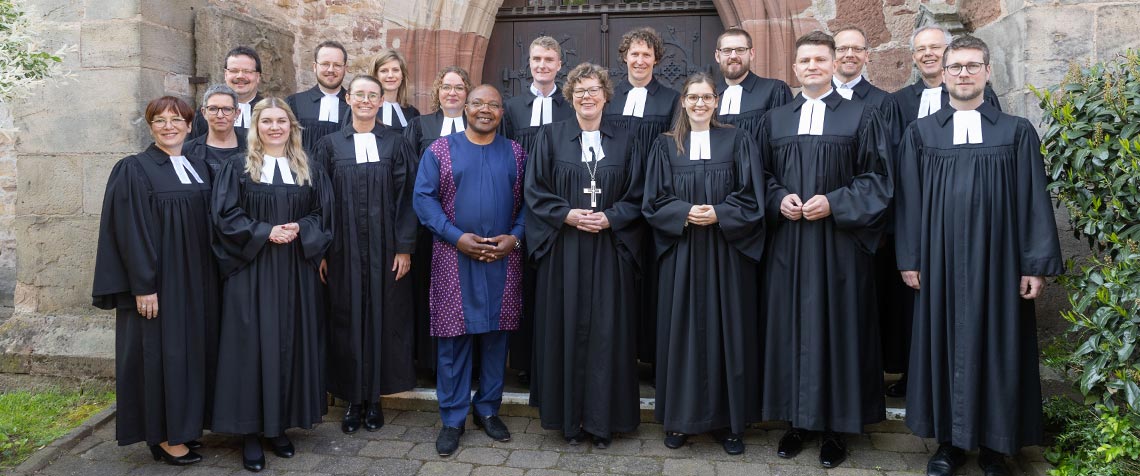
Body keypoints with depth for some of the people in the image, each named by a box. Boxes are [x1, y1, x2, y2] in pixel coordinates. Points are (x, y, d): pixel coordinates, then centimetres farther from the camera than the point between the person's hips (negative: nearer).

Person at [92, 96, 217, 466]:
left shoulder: (199, 169, 11)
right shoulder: (135, 170, -6)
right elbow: (130, 231, -12)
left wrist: (209, 277, 8)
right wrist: (143, 286, -17)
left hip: (196, 279, 6)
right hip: (158, 279, -6)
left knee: (193, 348, 10)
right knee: (161, 350, 0)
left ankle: (184, 425, 22)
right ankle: (164, 436, 11)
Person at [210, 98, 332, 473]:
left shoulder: (309, 171, 11)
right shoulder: (238, 169, 3)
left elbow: (322, 214, 7)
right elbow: (226, 215, -4)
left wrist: (299, 230, -12)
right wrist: (264, 232, -16)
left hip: (297, 271, 3)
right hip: (252, 271, -2)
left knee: (291, 344, 5)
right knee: (254, 344, -3)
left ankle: (280, 425, 16)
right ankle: (251, 432, 5)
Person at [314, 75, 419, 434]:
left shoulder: (396, 143, 3)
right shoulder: (331, 145, 5)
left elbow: (407, 197, 0)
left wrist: (405, 247, -7)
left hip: (384, 248, 0)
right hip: (344, 250, 1)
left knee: (382, 318, 5)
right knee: (347, 320, 5)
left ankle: (373, 398, 18)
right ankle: (352, 400, 17)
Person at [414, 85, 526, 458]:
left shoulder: (516, 154, 9)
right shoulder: (440, 151, 3)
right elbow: (423, 197, -4)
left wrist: (515, 237, -11)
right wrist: (456, 236, -15)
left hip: (503, 260, 2)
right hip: (454, 258, -2)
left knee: (496, 335, 9)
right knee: (453, 339, 2)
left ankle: (488, 409, 24)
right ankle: (452, 418, 13)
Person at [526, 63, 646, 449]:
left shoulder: (625, 138, 7)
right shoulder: (551, 136, 6)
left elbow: (638, 194, 5)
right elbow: (535, 190, 2)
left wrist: (610, 218, -12)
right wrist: (568, 214, -12)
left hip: (610, 250, 1)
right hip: (563, 251, 0)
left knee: (607, 332, 2)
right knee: (567, 330, 2)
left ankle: (603, 419, 13)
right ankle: (570, 417, 14)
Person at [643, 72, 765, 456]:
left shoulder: (737, 141, 5)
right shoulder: (666, 146, 7)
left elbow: (751, 198, -1)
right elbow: (654, 202, 2)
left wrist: (717, 214, -16)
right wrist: (685, 213, -15)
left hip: (726, 253, 0)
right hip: (681, 254, 1)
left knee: (725, 332, 4)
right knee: (682, 331, 4)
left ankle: (727, 421, 14)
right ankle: (680, 419, 15)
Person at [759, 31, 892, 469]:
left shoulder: (860, 116, 3)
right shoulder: (775, 119, 11)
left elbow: (877, 178, -1)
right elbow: (762, 176, 12)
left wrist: (834, 203, -15)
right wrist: (779, 200, -9)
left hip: (839, 243, -2)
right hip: (788, 243, 3)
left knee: (838, 328, 3)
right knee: (791, 328, 5)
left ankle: (836, 425, 15)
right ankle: (797, 419, 17)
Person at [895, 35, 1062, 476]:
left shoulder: (1017, 132, 3)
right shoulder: (919, 134, 4)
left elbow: (1034, 202, 1)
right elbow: (909, 201, 3)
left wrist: (1037, 265, -4)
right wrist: (909, 259, -2)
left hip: (997, 262, 0)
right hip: (940, 262, 1)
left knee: (995, 347, 6)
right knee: (944, 345, 6)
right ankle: (949, 440, 19)